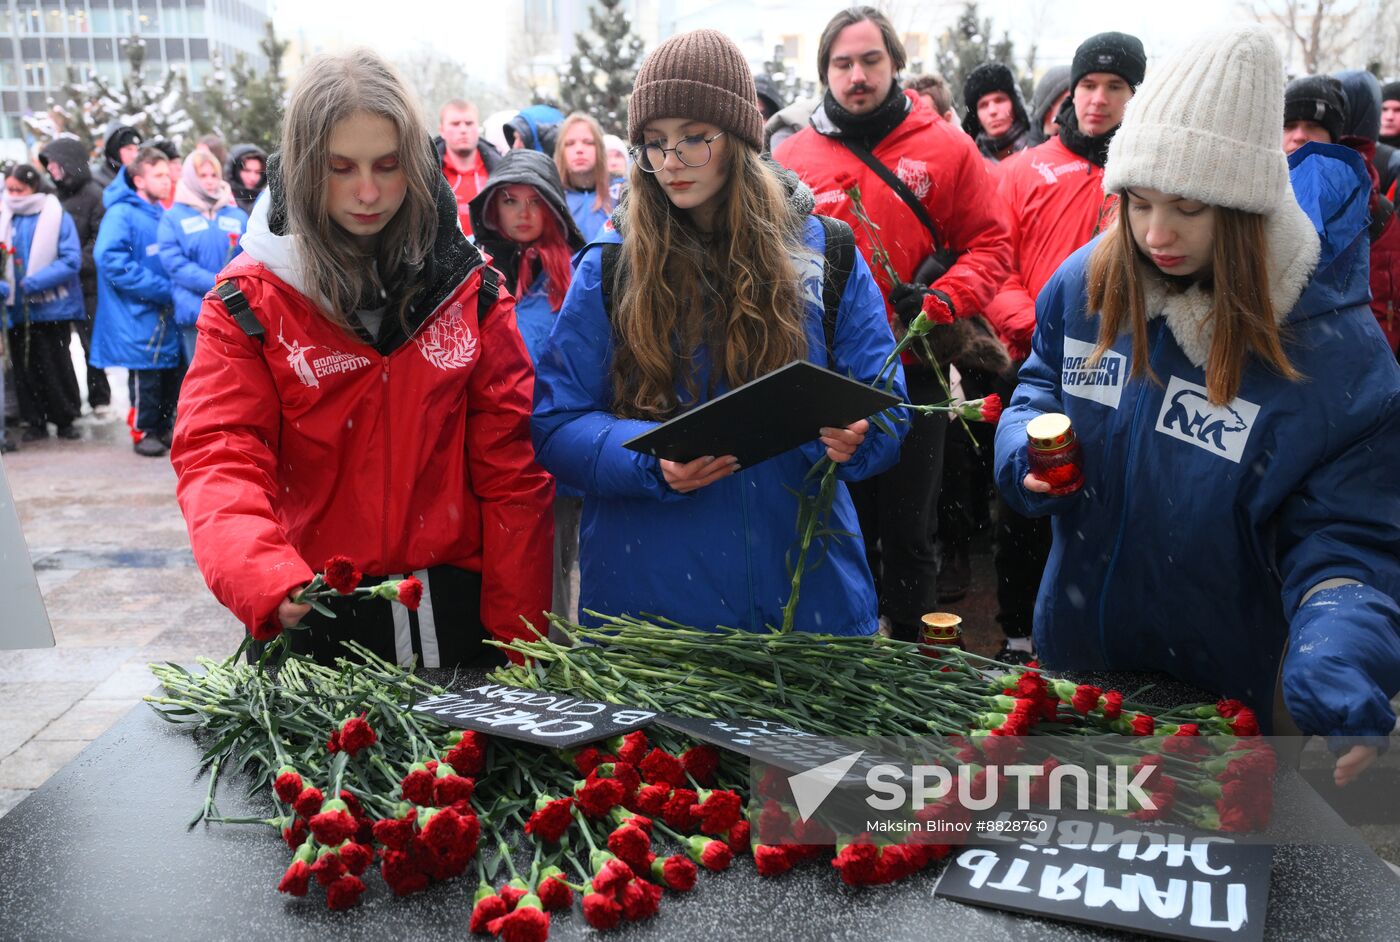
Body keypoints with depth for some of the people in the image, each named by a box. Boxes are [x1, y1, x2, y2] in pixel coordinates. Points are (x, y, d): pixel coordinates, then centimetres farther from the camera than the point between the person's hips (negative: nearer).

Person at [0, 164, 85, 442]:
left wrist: (35, 282, -20)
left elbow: (71, 260, -12)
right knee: (25, 366, 9)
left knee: (55, 365, 3)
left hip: (51, 306, -4)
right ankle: (35, 421, 19)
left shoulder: (58, 217, -6)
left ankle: (65, 419, 17)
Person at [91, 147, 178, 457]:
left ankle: (164, 427, 25)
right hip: (139, 314, -7)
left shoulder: (163, 214, 11)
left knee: (171, 372, 11)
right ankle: (144, 431, 15)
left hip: (167, 312, 7)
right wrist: (163, 288, -20)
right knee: (146, 375, 1)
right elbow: (112, 261, -20)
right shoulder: (122, 214, -12)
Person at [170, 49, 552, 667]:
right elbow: (219, 458, -13)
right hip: (315, 612, -1)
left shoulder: (469, 288, 1)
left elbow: (510, 471, -2)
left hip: (457, 611, 2)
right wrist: (268, 581, -33)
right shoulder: (249, 300, -4)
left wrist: (518, 639, -6)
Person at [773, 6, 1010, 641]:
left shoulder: (947, 149, 2)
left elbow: (989, 244, 3)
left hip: (913, 375, -1)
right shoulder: (792, 158, 4)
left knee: (910, 532, 10)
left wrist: (942, 299, -14)